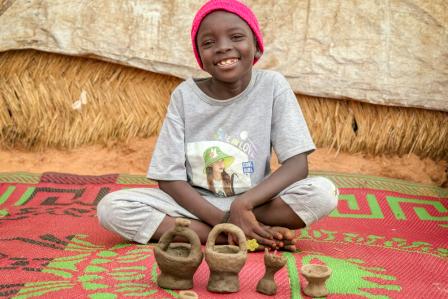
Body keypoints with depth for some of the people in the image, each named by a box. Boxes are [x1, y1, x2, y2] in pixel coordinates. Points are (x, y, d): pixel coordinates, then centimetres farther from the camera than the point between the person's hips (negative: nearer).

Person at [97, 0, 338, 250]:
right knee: (111, 207, -23)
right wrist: (223, 219, -23)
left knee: (324, 192, -26)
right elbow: (168, 178, -10)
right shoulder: (184, 95, -8)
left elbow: (297, 165, -13)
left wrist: (243, 203, -28)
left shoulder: (273, 86, -9)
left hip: (256, 200, -1)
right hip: (195, 202, 2)